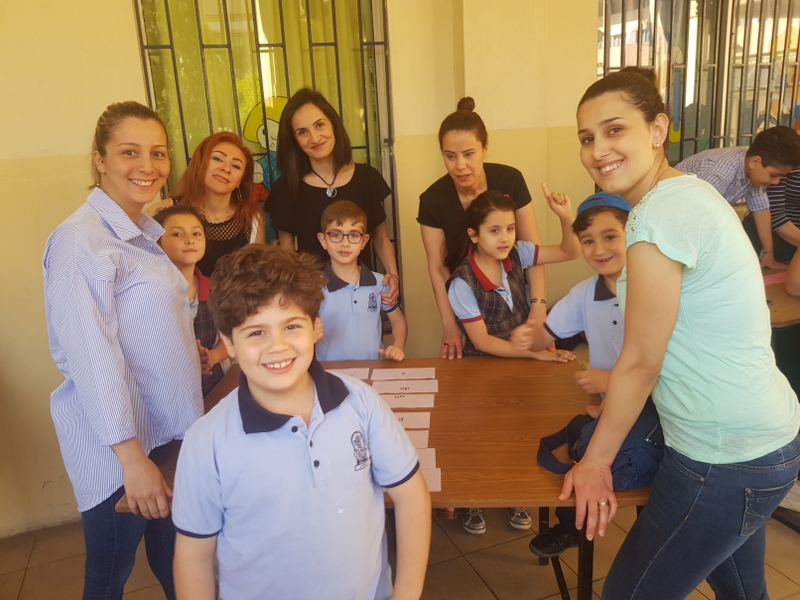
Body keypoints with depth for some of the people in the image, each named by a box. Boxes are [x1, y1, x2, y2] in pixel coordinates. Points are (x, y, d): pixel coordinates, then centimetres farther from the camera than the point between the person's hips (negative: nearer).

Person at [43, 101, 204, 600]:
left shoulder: (147, 231, 8)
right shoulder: (81, 239, -18)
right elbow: (92, 357, -22)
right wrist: (131, 456, -21)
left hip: (169, 428, 7)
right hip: (119, 442, -7)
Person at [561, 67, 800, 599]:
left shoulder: (659, 216, -24)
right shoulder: (692, 189, 5)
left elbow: (640, 362, -18)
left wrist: (596, 462, -6)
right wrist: (621, 389, 18)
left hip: (727, 460, -9)